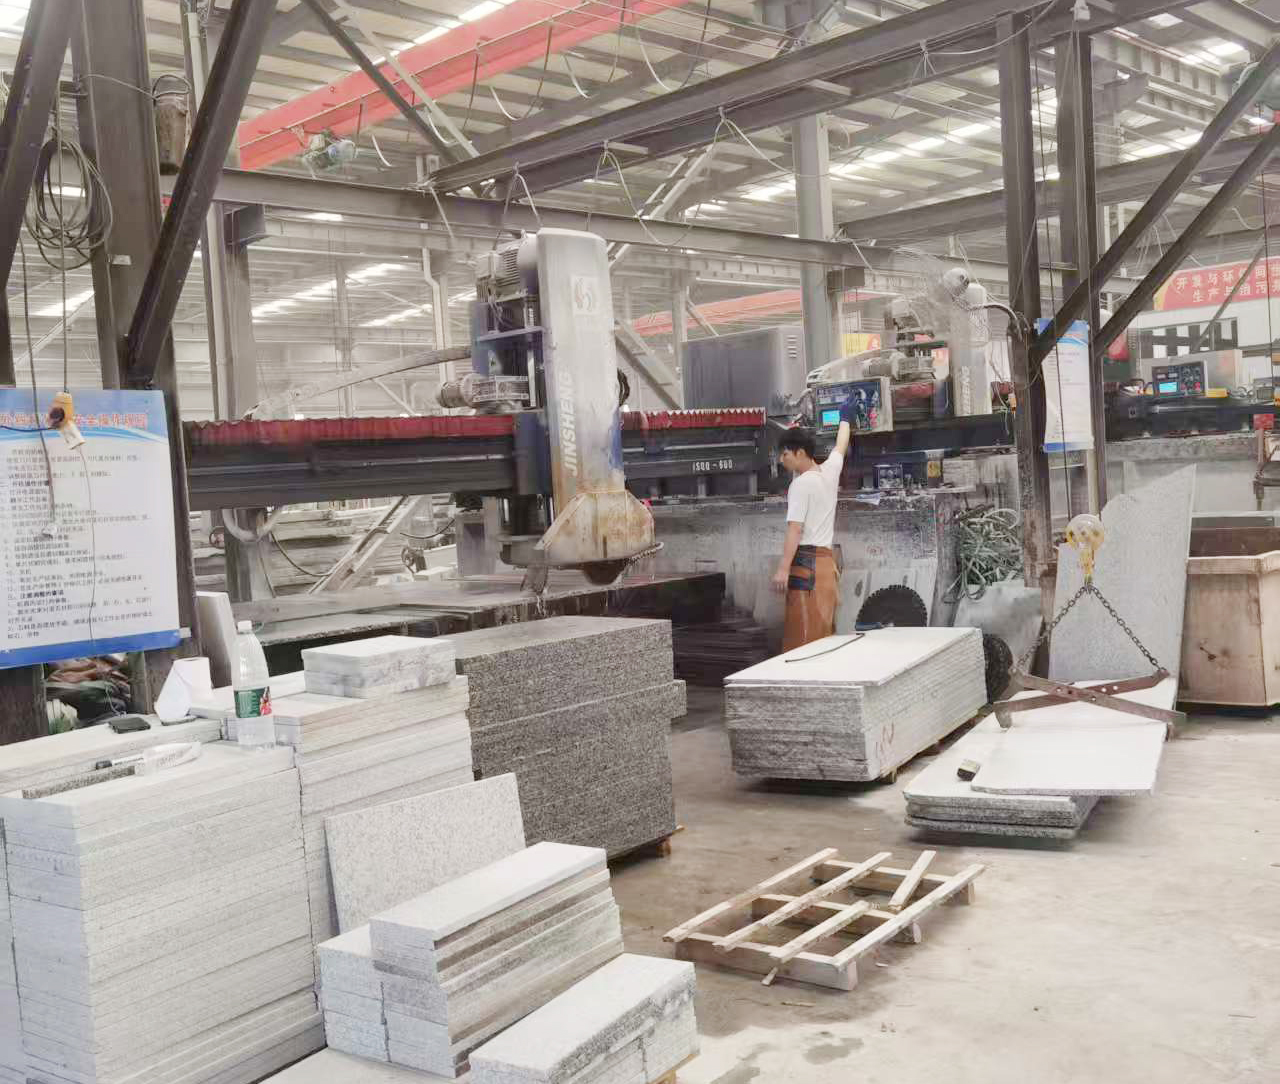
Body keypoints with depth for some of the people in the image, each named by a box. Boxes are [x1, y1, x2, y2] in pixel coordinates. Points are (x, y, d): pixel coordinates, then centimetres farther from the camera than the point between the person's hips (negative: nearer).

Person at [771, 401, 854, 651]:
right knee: (823, 635, 8)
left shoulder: (801, 483, -8)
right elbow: (841, 447, 34)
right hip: (827, 560, 8)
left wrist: (783, 568, -22)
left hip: (807, 562, -8)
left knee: (805, 636, -10)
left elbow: (795, 529, -17)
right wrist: (845, 418, 53)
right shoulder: (830, 471, 13)